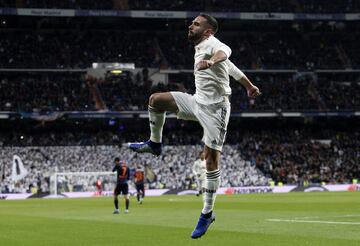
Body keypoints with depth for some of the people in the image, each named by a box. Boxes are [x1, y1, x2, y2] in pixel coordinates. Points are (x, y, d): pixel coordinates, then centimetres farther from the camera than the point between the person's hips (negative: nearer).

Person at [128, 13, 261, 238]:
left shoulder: (211, 44, -13)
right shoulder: (201, 48, 15)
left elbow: (225, 51, -39)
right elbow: (231, 67, 27)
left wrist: (211, 61, -62)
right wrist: (249, 86, 38)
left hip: (215, 109, -9)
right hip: (198, 102, 9)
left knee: (211, 160, -8)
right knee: (156, 100, -1)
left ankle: (207, 214, -3)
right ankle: (155, 144, 17)